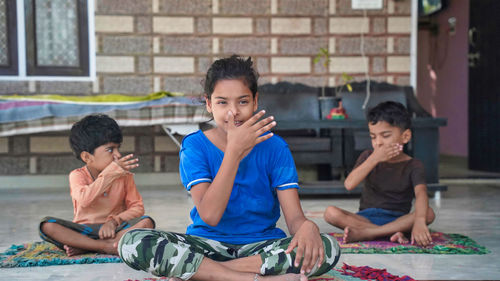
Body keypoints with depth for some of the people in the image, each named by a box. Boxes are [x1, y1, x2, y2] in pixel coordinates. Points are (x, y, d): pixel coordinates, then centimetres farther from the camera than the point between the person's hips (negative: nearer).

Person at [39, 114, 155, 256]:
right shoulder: (77, 175, -5)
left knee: (147, 222, -26)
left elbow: (137, 208, 0)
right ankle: (107, 247, -32)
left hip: (113, 229, 1)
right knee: (47, 225, -26)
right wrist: (112, 171, -29)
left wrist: (114, 221, -18)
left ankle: (84, 247, -26)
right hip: (83, 231, -1)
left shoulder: (124, 176, 2)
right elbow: (84, 200, -26)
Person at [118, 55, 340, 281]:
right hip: (207, 243, -1)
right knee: (131, 243, -26)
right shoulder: (195, 145, -5)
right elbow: (210, 216, -18)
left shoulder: (273, 146, -2)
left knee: (327, 248, -28)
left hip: (261, 245, 1)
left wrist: (307, 227, -35)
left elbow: (294, 217, -9)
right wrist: (235, 151, -24)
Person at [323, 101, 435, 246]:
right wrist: (374, 158, -19)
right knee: (331, 212, -24)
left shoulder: (413, 166, -2)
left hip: (398, 220, -1)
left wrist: (419, 221, -44)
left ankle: (363, 233, -33)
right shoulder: (368, 157, 6)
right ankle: (391, 233, -33)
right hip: (366, 217, 1)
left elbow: (421, 194, -23)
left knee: (429, 213, -30)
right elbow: (349, 184, -11)